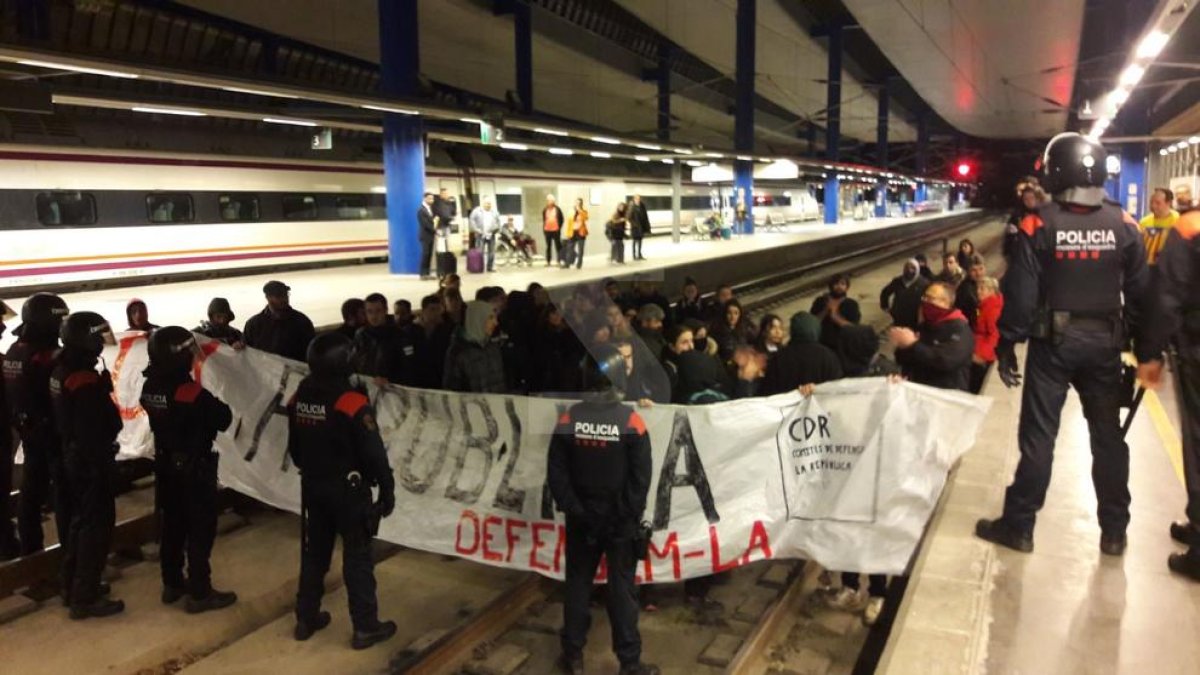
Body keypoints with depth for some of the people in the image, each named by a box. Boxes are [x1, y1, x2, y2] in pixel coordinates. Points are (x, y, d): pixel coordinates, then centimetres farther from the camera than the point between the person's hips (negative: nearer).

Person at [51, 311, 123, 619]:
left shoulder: (62, 370, 6)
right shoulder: (85, 380, -24)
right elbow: (93, 432, -24)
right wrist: (105, 467, -19)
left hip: (73, 456, 10)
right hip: (92, 460, -10)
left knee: (81, 520, 20)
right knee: (97, 525, -1)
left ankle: (73, 587, 32)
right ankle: (85, 598, 6)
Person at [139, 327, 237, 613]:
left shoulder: (150, 388, -4)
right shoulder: (193, 393, -26)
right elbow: (224, 419, -17)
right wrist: (215, 404, 1)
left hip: (166, 465, 7)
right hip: (195, 468, -7)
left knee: (172, 526, 19)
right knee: (200, 530, 3)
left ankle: (172, 584, 31)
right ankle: (199, 593, 10)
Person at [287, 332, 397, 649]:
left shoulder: (298, 398, 0)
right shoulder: (352, 402, -22)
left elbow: (294, 448, 12)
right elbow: (374, 453, -19)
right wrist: (387, 488, -7)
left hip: (312, 487, 7)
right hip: (348, 489, -6)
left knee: (313, 552, 18)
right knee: (357, 557, 3)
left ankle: (306, 619, 29)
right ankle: (365, 627, 11)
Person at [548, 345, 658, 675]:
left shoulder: (569, 418, -8)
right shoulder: (630, 420, -14)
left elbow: (556, 472, -6)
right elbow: (641, 475, -12)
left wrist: (572, 508, -1)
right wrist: (631, 515, -3)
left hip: (582, 518, 2)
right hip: (620, 520, -2)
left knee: (578, 583, 15)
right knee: (622, 587, 8)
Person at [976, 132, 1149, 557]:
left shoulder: (1039, 225, -11)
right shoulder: (1124, 225, -1)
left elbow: (1020, 294, -12)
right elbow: (1140, 292, 3)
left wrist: (1006, 345, -4)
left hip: (1053, 342, -3)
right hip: (1104, 343, 3)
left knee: (1038, 434, 4)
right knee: (1108, 435, 13)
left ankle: (1018, 526, 12)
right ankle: (1114, 531, 23)